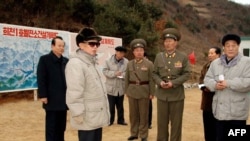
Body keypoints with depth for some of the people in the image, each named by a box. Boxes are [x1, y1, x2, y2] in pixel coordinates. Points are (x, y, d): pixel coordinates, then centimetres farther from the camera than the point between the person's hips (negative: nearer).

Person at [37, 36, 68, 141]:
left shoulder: (66, 61, 12)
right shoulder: (44, 59, -4)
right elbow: (41, 79, -9)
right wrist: (43, 95, -14)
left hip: (63, 99, 5)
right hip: (51, 99, -5)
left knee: (62, 126, 12)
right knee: (51, 126, 2)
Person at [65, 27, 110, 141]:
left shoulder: (92, 62, 14)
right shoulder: (75, 64, -17)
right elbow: (74, 94, -22)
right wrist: (79, 115, -21)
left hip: (97, 116, 9)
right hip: (87, 119, -9)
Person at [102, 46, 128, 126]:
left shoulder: (126, 62, -2)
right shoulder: (108, 61, -4)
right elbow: (105, 71, -8)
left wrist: (123, 74, -22)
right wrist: (114, 73, -20)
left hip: (121, 88, 2)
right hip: (111, 87, -2)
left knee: (120, 106, 15)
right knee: (111, 106, 7)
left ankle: (120, 120, 27)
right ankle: (110, 120, 21)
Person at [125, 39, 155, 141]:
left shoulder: (149, 64, -3)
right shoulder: (130, 64, 6)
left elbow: (151, 80, -4)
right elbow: (127, 78, 9)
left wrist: (151, 93, -6)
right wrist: (126, 91, 7)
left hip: (144, 92, -3)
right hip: (132, 92, 3)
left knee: (143, 114, 5)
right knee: (133, 114, 10)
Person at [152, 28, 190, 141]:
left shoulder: (183, 57, 0)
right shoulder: (159, 56, 6)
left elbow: (186, 74, -4)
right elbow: (154, 73, 7)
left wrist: (173, 83, -16)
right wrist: (160, 82, -13)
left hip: (177, 95, -2)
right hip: (162, 94, 2)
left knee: (176, 123, 7)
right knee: (162, 122, 9)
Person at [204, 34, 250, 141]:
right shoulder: (215, 63, 12)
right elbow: (207, 79, 10)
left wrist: (229, 83, -21)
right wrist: (214, 85, -12)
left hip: (237, 111, -4)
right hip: (220, 110, 4)